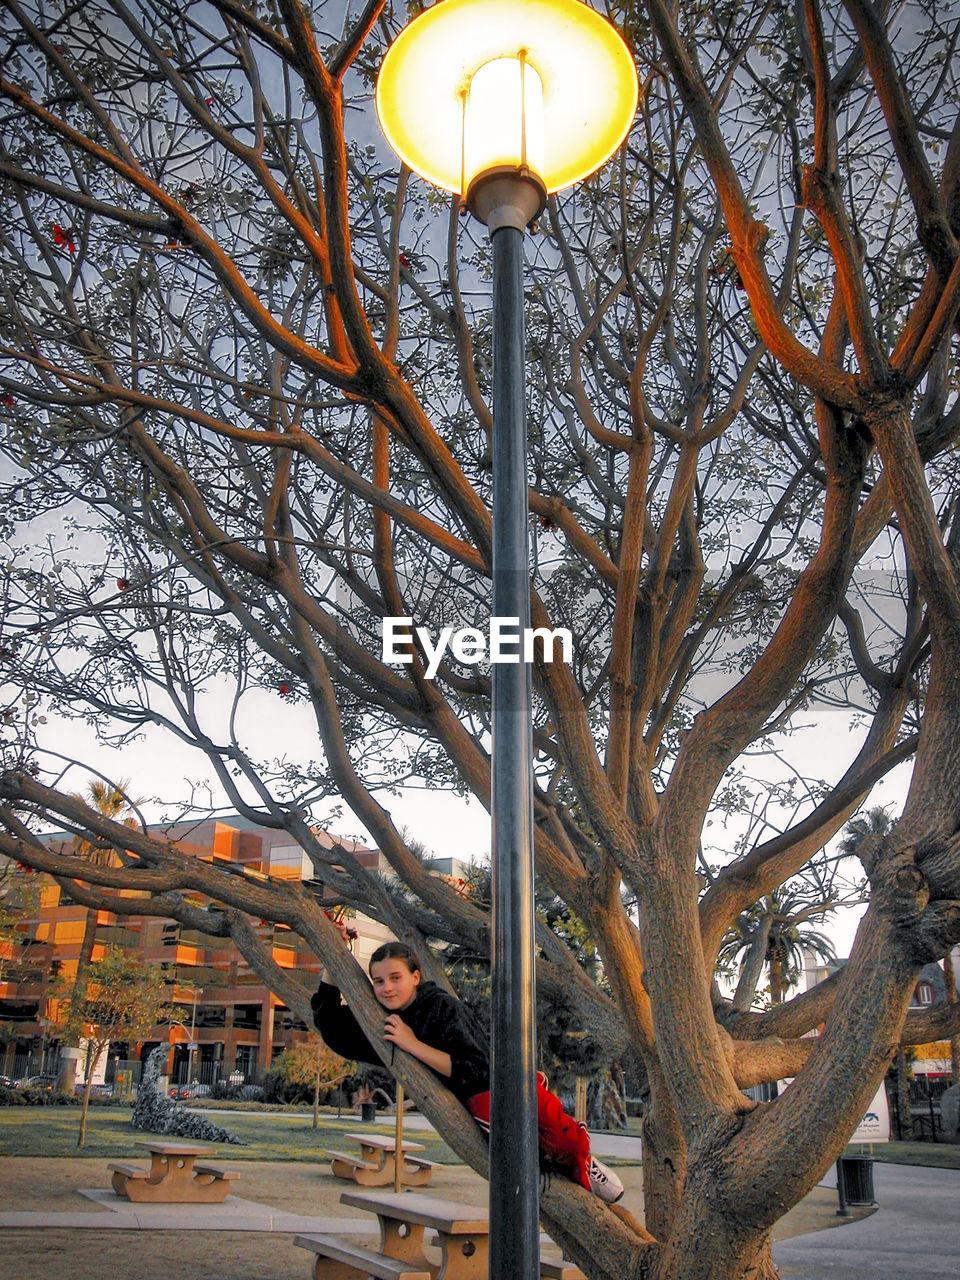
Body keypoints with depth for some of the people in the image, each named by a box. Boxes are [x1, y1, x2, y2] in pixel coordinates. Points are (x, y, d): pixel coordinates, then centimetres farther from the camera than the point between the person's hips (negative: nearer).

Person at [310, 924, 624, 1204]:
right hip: (476, 1102, 4)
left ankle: (579, 1161, -3)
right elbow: (327, 1019, 15)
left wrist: (413, 1045, -24)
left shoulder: (442, 1007, -15)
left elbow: (476, 1071, -22)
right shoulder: (383, 1021, 3)